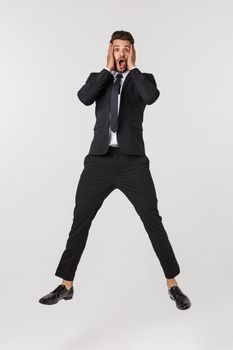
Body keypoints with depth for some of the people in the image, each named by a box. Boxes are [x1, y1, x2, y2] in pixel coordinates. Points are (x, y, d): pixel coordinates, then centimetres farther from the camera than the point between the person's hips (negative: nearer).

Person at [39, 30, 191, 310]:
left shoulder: (142, 78, 9)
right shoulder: (98, 78, 14)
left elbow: (152, 96, -15)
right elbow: (84, 97, -8)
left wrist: (132, 68, -3)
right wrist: (108, 69, -2)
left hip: (132, 161, -2)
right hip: (100, 159, 2)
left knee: (153, 222, -1)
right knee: (80, 221, 5)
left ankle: (173, 285, 15)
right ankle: (66, 286, 20)